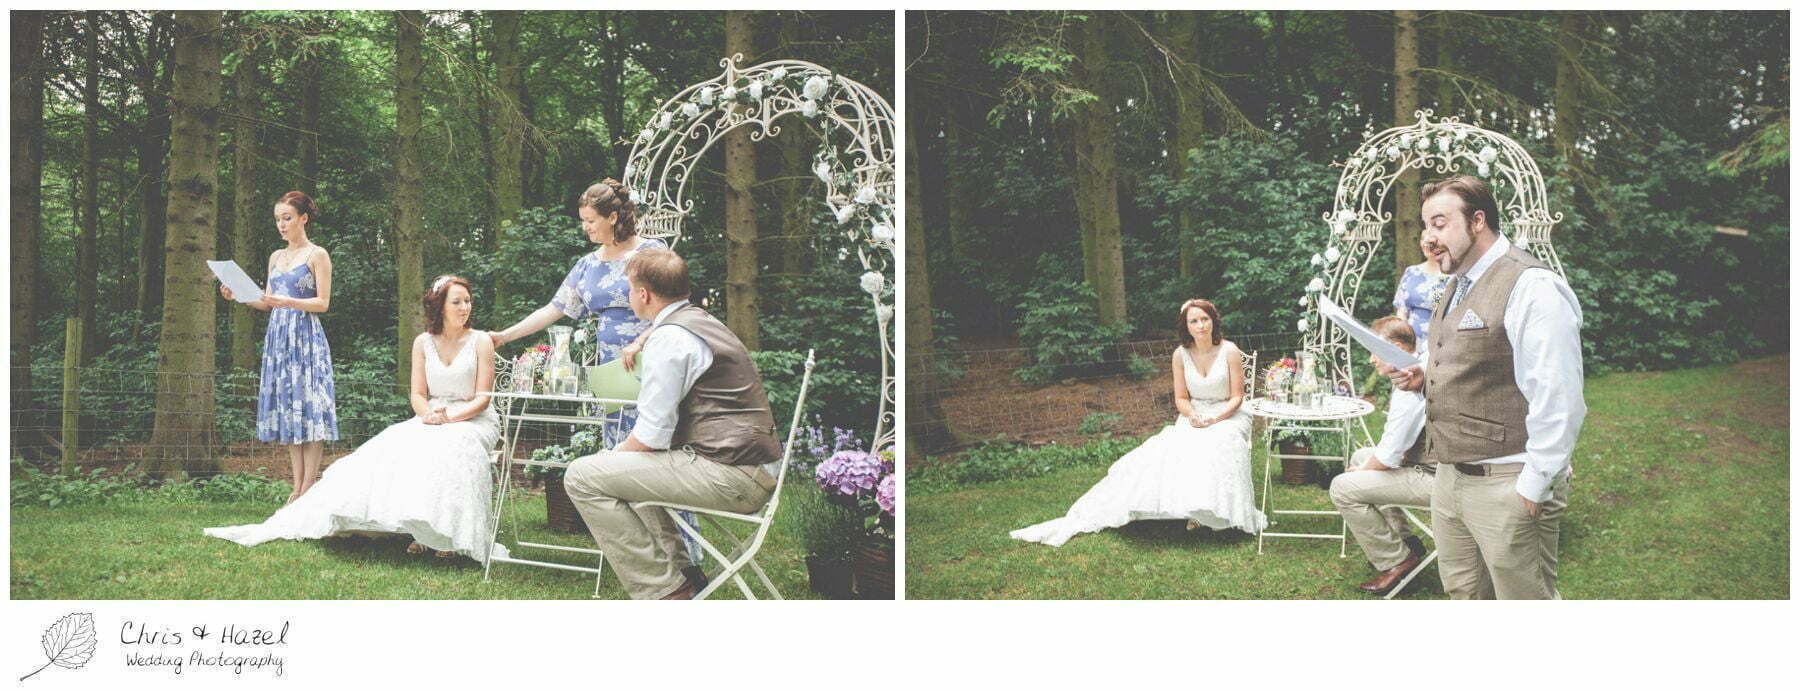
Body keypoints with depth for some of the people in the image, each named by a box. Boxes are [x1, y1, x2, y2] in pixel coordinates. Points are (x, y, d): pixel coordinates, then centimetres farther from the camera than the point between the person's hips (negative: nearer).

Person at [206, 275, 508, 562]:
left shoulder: (480, 342, -1)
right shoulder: (423, 343, 9)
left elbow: (483, 398, -6)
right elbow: (418, 395, 7)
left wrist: (450, 417, -21)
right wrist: (428, 414, -15)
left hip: (474, 420, -4)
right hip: (431, 418, 4)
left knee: (452, 447, -39)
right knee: (392, 446, -27)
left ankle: (449, 534, -35)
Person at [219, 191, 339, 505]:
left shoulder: (317, 255, -1)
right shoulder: (276, 257, 17)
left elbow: (323, 303, -7)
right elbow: (268, 303, 18)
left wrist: (288, 302, -20)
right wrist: (238, 296, 3)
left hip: (306, 337, -6)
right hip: (278, 337, 6)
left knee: (309, 408, -8)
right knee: (287, 411, 3)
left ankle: (307, 489, -8)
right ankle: (297, 488, 5)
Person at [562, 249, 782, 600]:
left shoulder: (668, 339, -12)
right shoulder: (704, 322, 19)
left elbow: (652, 434, -15)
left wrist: (611, 456, 3)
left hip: (728, 475, -10)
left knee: (582, 476, -12)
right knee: (628, 463, 31)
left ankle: (663, 590, -10)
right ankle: (672, 565, 21)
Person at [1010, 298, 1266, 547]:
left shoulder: (1230, 352, -7)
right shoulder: (1180, 355, 0)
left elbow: (1237, 397, -4)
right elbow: (1181, 399, 6)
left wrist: (1215, 419, -21)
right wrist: (1192, 416, -17)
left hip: (1227, 415, -3)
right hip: (1194, 417, 3)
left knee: (1214, 446, -38)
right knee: (1172, 449, -31)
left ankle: (1217, 513, -33)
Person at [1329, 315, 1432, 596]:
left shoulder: (1408, 391, -24)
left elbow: (1389, 456, -21)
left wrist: (1365, 468, -1)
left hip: (1433, 478, -11)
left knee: (1343, 488, -13)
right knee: (1360, 456, 25)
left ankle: (1397, 560, -3)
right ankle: (1402, 539, 23)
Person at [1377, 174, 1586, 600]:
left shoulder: (1531, 287, -15)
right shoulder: (1459, 288, 16)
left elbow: (1556, 401, -20)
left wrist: (1533, 486, -20)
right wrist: (1424, 380, 7)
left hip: (1507, 483, -9)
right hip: (1451, 476, 9)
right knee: (1464, 594, 17)